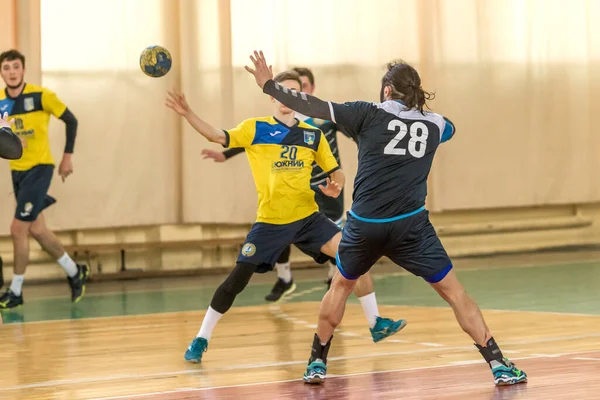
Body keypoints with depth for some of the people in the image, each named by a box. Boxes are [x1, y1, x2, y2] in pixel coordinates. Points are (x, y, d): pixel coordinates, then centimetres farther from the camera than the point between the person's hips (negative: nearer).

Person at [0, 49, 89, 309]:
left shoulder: (40, 96, -11)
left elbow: (71, 121, -2)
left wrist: (67, 156, -5)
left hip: (39, 168, -6)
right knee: (36, 229, 11)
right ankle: (75, 272, 32)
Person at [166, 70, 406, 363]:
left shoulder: (313, 135, 8)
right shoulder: (255, 129, 0)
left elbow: (336, 172, 12)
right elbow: (218, 136, -10)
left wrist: (335, 186, -12)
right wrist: (187, 114, -24)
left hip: (308, 218, 2)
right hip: (270, 223, -2)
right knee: (237, 279, -5)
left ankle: (375, 324, -1)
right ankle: (201, 339, 12)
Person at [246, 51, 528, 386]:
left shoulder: (370, 114, 2)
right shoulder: (433, 124, 10)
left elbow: (315, 107, -1)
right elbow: (449, 128, 36)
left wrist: (269, 85, 8)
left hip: (365, 224, 0)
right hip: (411, 225, 0)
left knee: (341, 285, 25)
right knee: (454, 292, 5)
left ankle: (317, 364, 30)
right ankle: (499, 365, -2)